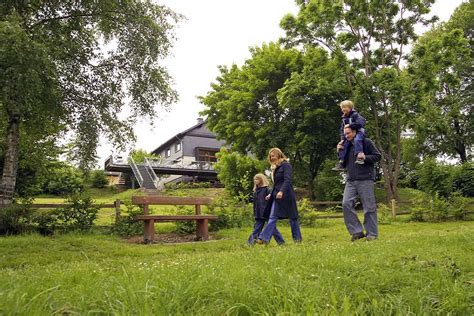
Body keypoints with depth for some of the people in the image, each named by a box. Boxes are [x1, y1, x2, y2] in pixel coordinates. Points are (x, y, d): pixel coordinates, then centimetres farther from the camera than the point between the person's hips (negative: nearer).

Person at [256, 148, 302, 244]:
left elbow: (287, 180, -19)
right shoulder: (275, 168, 18)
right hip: (277, 196, 8)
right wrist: (271, 194, 20)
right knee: (272, 217, 0)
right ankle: (264, 238, -4)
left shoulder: (286, 165, -7)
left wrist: (281, 191, -31)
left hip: (286, 196, -8)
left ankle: (297, 238, 14)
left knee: (292, 217, 3)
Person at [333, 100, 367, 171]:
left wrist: (350, 125, -21)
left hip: (358, 132, -6)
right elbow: (342, 130, 14)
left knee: (357, 140, -38)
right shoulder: (343, 118, 15)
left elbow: (360, 123, -22)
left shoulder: (355, 115, -7)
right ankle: (341, 162, -11)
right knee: (343, 144, -11)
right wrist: (342, 139, 1)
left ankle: (360, 156, -47)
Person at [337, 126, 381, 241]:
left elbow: (378, 156, 1)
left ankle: (372, 234, 9)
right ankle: (357, 231, -3)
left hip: (365, 180, -5)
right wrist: (339, 152, 9)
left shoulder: (366, 142, 3)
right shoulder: (347, 146, 18)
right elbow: (344, 164, 23)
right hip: (351, 181, 5)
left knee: (369, 207, -1)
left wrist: (365, 157, -15)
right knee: (346, 204, -11)